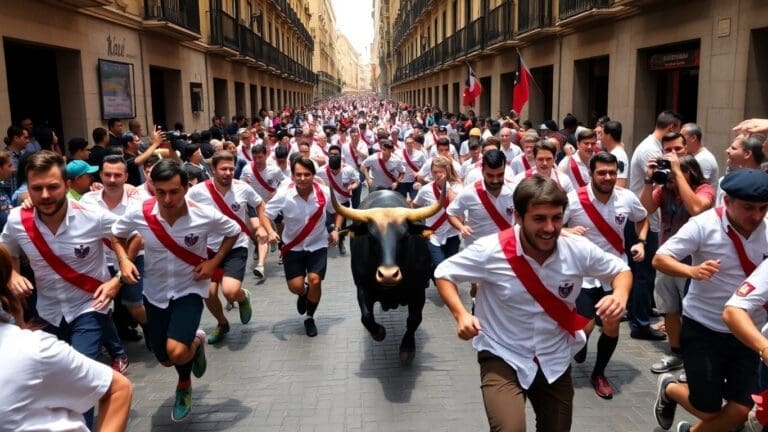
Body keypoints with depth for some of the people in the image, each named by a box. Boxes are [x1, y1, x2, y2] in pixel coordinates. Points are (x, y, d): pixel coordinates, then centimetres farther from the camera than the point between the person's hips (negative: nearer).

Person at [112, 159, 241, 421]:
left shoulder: (206, 216, -22)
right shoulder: (138, 213, -19)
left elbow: (233, 231, -2)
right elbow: (116, 235, 2)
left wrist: (214, 261, -12)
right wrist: (123, 260, -15)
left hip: (190, 289, -3)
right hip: (155, 292, 3)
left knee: (177, 352, -23)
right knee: (165, 359, 12)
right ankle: (194, 342, 46)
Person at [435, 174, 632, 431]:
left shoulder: (579, 250, -13)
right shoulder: (490, 251, -20)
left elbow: (620, 270, 5)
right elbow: (444, 273, -6)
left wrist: (620, 296, -17)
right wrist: (461, 314, -21)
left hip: (556, 362, 4)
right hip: (503, 359, -3)